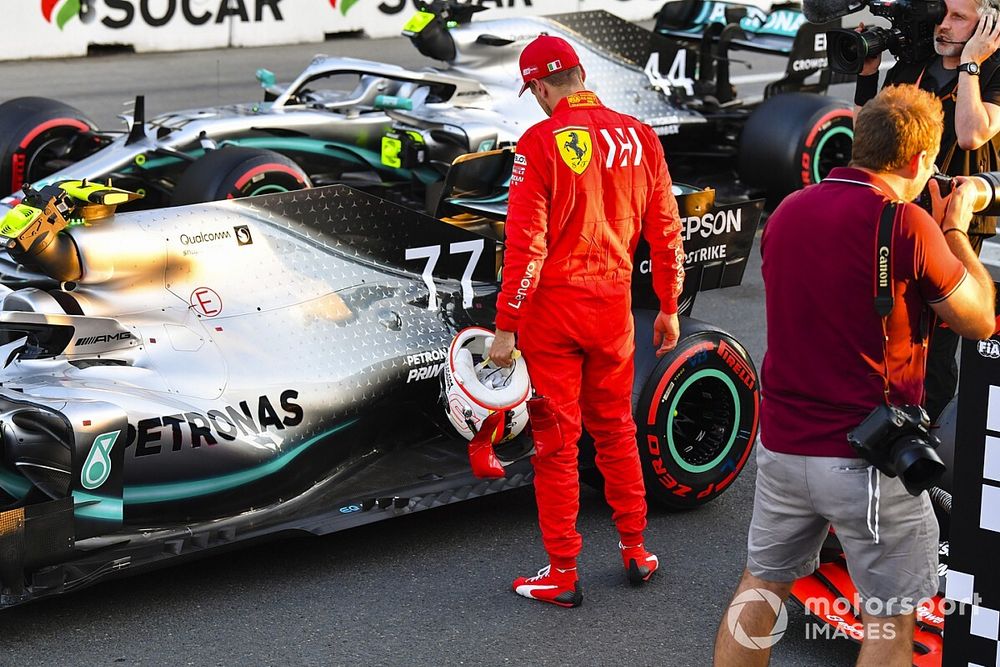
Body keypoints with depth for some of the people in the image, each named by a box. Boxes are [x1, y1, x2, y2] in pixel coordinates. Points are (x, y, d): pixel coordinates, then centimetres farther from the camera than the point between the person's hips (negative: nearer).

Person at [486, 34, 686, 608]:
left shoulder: (541, 142, -13)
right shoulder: (640, 137, 1)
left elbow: (525, 243, -16)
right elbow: (665, 231, 6)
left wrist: (505, 326, -10)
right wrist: (669, 307, 17)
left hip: (551, 308, -4)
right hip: (614, 307, 4)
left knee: (557, 441, 5)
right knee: (616, 429, 20)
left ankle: (563, 575, 12)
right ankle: (636, 550, 28)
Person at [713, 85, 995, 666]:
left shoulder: (787, 212, 5)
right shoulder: (906, 223, -16)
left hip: (782, 443, 7)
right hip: (869, 457, -6)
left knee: (762, 586, 19)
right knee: (892, 619, 7)